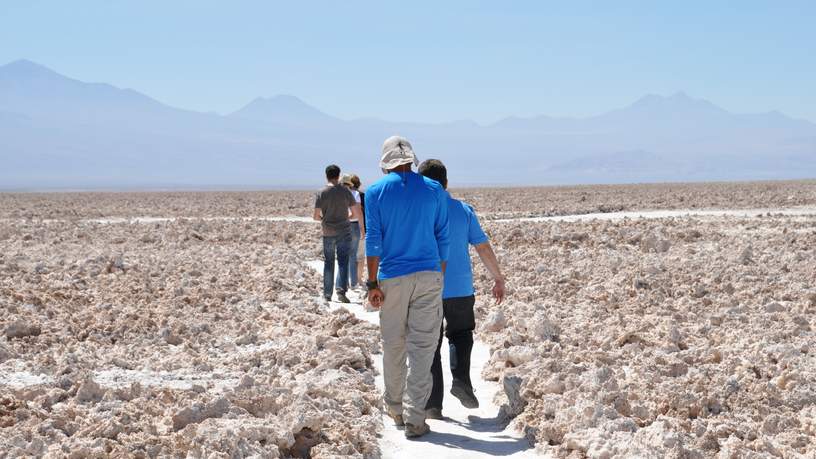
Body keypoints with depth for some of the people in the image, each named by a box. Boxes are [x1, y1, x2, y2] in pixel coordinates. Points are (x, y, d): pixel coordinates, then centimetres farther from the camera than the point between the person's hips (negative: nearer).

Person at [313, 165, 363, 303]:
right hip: (344, 232, -1)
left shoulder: (321, 193, -5)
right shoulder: (345, 191, -5)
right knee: (343, 262, 0)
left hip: (328, 233, 1)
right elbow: (357, 213, -3)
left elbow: (316, 216, -6)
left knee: (328, 263, 10)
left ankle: (327, 295, 13)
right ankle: (341, 291, -16)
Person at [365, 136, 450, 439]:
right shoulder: (434, 190, 3)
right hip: (428, 277, 0)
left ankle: (395, 408, 26)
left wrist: (373, 283, -2)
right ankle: (414, 418, -4)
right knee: (422, 347, -1)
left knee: (393, 345, 13)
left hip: (392, 278, 0)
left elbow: (373, 240, -5)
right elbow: (442, 238, 6)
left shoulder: (376, 192, -1)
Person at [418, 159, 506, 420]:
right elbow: (484, 248, 0)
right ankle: (461, 381, 6)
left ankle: (433, 406, 10)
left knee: (430, 347, 8)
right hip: (461, 289, 2)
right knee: (460, 334, 26)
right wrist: (498, 278, 11)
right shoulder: (463, 210, -1)